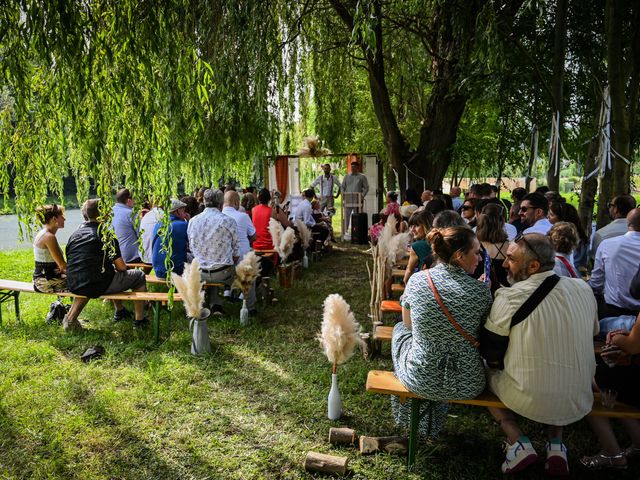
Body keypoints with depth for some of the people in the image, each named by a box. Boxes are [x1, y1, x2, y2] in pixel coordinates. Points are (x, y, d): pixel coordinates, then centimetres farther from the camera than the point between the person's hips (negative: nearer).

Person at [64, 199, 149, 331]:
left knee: (111, 272, 35)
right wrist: (121, 267, 13)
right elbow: (121, 267, -11)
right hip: (97, 285, -8)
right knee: (139, 276, 11)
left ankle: (119, 311, 36)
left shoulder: (75, 234, 11)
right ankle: (139, 320, 14)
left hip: (73, 285, 8)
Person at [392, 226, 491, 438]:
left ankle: (408, 414, 52)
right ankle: (431, 424, 56)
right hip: (467, 386, 1)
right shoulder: (480, 291, -15)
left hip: (420, 381, 0)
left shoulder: (416, 280, -12)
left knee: (400, 330, 31)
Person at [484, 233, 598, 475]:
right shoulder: (584, 289, -4)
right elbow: (593, 333, 15)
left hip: (528, 401, -4)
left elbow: (489, 350, -6)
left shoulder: (509, 297, -18)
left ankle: (519, 443, 6)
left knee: (485, 372, 22)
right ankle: (556, 445, 19)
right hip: (578, 404, 5)